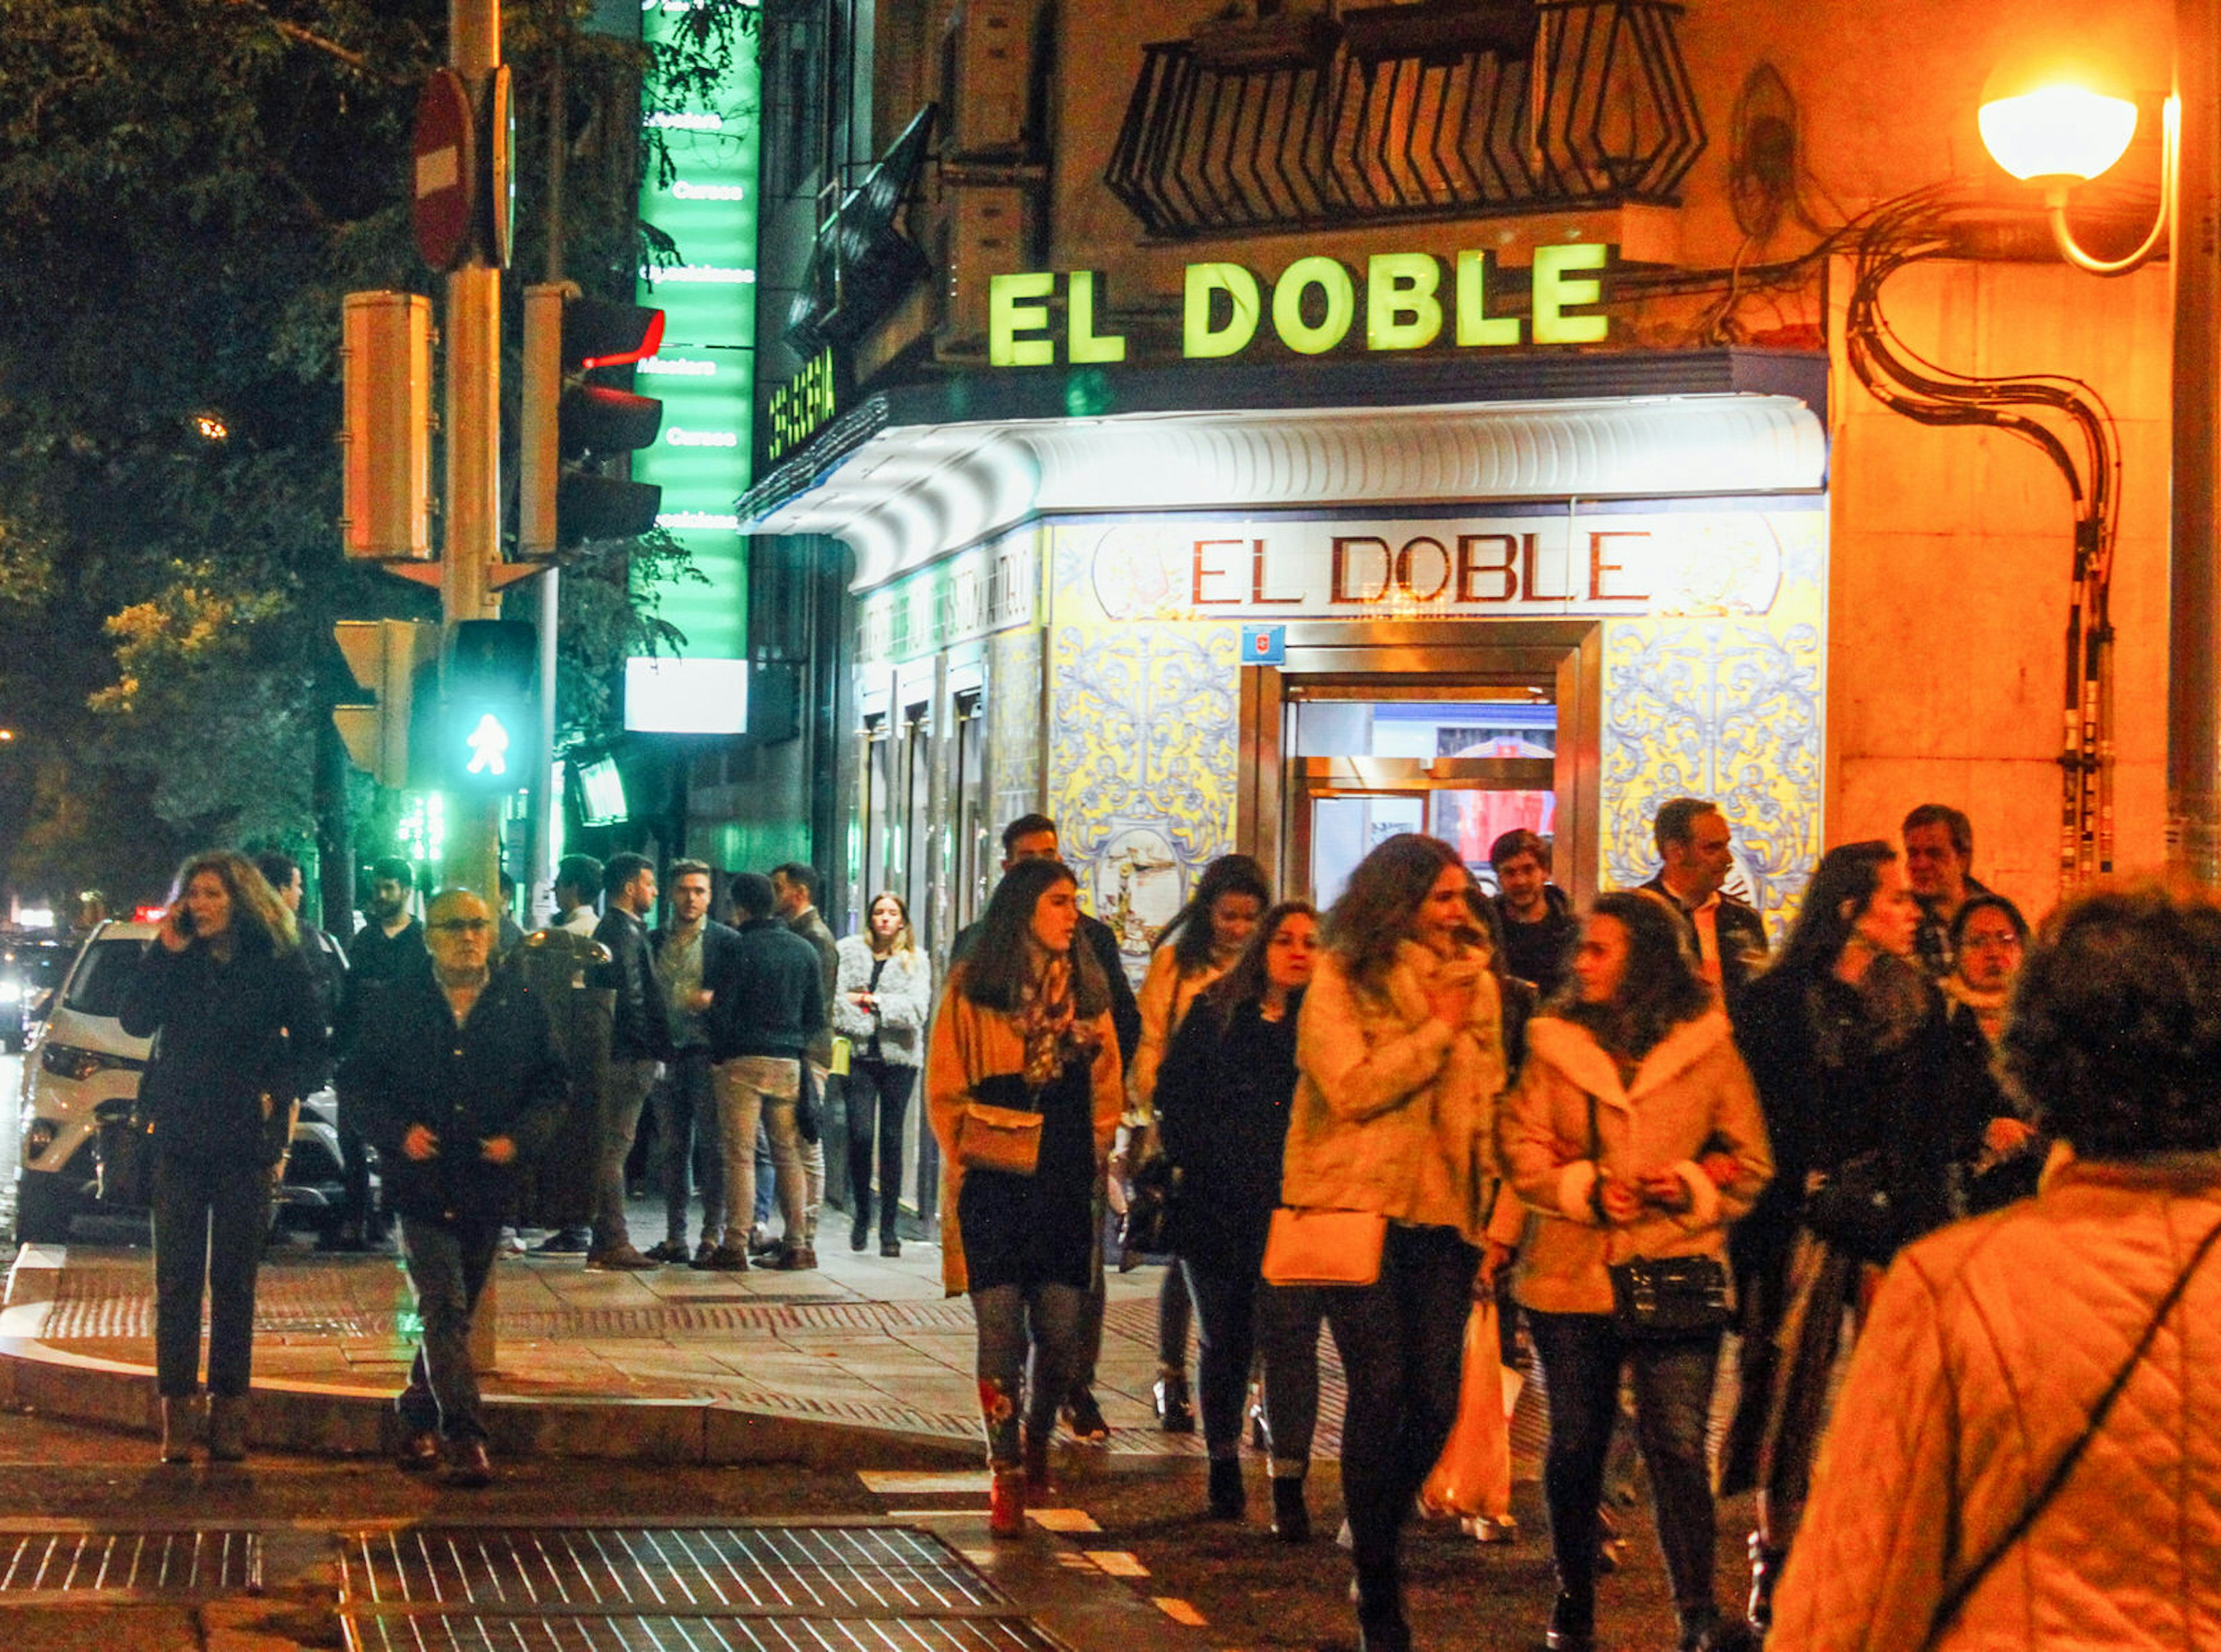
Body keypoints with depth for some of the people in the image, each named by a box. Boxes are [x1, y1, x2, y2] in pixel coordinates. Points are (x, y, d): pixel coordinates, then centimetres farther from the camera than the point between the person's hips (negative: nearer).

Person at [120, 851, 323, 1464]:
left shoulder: (277, 963, 0)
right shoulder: (174, 959, 5)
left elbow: (311, 1043, 4)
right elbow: (136, 1021, -7)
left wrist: (279, 1090, -11)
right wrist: (164, 954, -13)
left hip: (246, 1138, -1)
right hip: (179, 1137, 1)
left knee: (234, 1280, 4)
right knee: (177, 1276, -1)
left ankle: (229, 1410, 9)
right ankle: (177, 1409, 0)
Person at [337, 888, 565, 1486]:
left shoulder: (522, 1006, 5)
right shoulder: (400, 1006, 2)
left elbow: (551, 1087, 8)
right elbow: (358, 1079, 6)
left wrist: (520, 1138, -9)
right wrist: (400, 1129, -10)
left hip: (489, 1186, 3)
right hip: (422, 1183, -3)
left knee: (455, 1312, 12)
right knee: (444, 1309, -12)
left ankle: (419, 1418, 30)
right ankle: (464, 1437, -15)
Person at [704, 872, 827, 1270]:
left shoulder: (739, 949, -8)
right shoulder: (804, 950, 10)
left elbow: (721, 1010, -10)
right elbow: (816, 1014, 12)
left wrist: (719, 1057, 2)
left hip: (743, 1061, -5)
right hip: (788, 1065, 5)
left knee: (740, 1155, -5)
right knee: (789, 1155, 10)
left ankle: (735, 1245, -8)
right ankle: (798, 1243, 9)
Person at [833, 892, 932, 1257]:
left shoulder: (915, 960, 8)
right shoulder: (849, 951, 10)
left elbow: (917, 1007, -5)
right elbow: (835, 996, 1)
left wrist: (875, 1002, -11)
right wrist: (853, 1025, -12)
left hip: (899, 1056, 0)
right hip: (860, 1053, 0)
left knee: (892, 1138, 0)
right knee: (860, 1134, -9)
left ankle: (889, 1227, 6)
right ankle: (861, 1216, 10)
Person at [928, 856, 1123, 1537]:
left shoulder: (1086, 993, 12)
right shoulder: (971, 990, 1)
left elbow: (1107, 1089, 17)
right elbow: (944, 1091, 1)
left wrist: (1093, 1155, 6)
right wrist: (971, 1152, -9)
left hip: (1067, 1188, 3)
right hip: (995, 1187, -3)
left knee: (1061, 1332, 2)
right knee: (1001, 1331, -6)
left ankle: (1037, 1441, 28)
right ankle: (1007, 1476, 2)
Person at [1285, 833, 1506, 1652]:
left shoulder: (1474, 982, 11)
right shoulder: (1340, 981, -3)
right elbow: (1351, 1089, -14)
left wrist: (1492, 1204, 11)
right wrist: (1437, 1030, -11)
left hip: (1441, 1215, 4)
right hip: (1360, 1210, -4)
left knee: (1436, 1399, -1)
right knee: (1381, 1389, -8)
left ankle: (1380, 1542, 24)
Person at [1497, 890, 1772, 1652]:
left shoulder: (1708, 1047, 3)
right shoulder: (1554, 1042, 6)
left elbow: (1750, 1159, 7)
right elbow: (1520, 1146, 3)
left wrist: (1690, 1188, -11)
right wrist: (1583, 1188, -12)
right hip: (1572, 1274, 2)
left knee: (1678, 1442, -10)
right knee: (1575, 1443, 10)